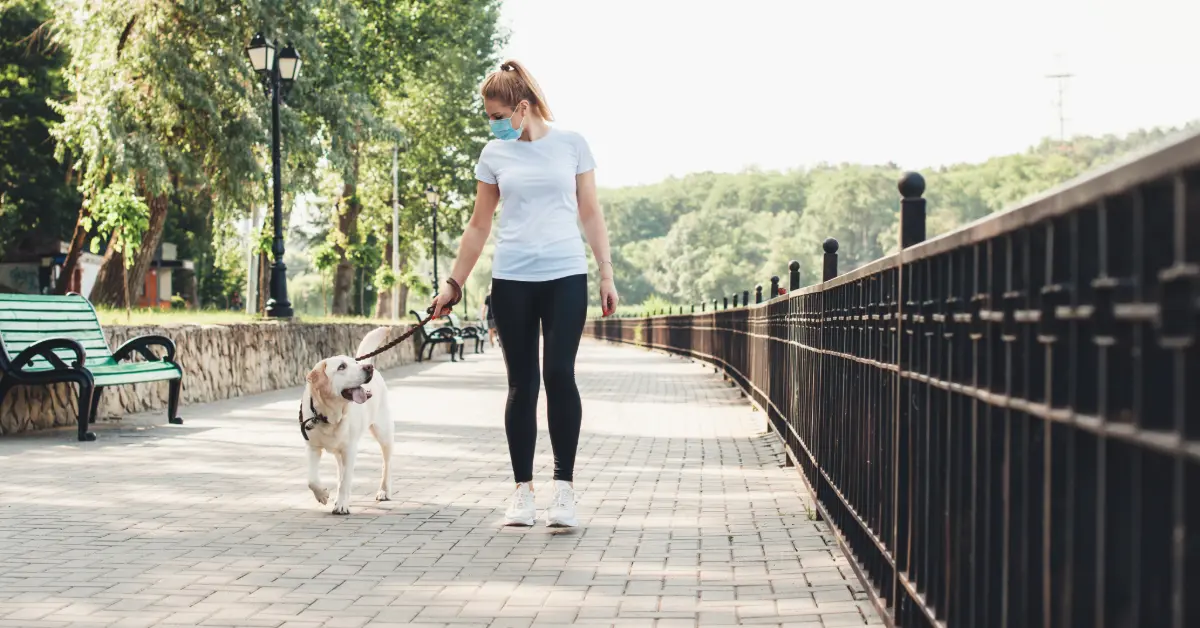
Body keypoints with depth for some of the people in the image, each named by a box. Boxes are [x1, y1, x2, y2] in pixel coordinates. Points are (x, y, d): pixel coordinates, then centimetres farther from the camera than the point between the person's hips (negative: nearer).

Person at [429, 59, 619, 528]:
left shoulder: (571, 145, 4)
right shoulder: (495, 155, 8)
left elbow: (590, 214, 7)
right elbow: (478, 226, 13)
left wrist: (606, 273, 2)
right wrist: (454, 284, 12)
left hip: (565, 276, -2)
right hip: (511, 279, 2)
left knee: (560, 374, -11)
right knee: (522, 383, 3)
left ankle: (564, 488, -4)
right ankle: (522, 490, 10)